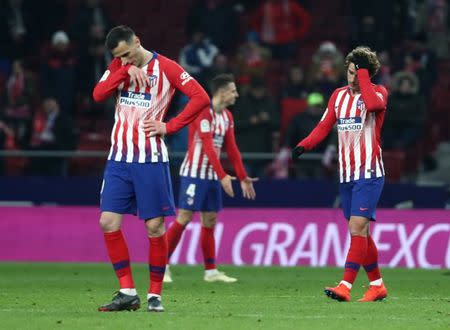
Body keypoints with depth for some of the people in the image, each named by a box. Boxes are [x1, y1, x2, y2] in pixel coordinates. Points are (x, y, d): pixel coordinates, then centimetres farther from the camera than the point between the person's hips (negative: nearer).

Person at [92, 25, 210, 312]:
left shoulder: (165, 67, -4)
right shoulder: (118, 66, 11)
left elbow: (201, 98, -10)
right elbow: (98, 94, -5)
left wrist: (169, 127, -12)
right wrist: (126, 71, -16)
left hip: (150, 159, -5)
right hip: (119, 158, 5)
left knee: (155, 226, -3)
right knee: (109, 222, -3)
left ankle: (155, 295, 7)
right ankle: (128, 293, 4)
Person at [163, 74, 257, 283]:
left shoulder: (226, 116, 11)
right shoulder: (203, 112, -16)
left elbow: (231, 149, 14)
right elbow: (208, 146, -23)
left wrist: (243, 177, 11)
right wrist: (223, 176, -27)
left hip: (212, 177, 8)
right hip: (194, 173, -8)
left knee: (210, 221, 7)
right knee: (183, 219, -9)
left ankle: (211, 271, 10)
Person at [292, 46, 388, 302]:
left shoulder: (379, 92, -5)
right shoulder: (339, 95, 12)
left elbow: (373, 103, -29)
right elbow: (324, 126, 11)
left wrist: (363, 73, -19)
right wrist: (304, 145, -6)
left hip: (369, 173, -6)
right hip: (347, 175, 6)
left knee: (357, 228, -16)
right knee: (361, 232, 10)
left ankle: (345, 287, -22)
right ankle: (377, 286, 21)